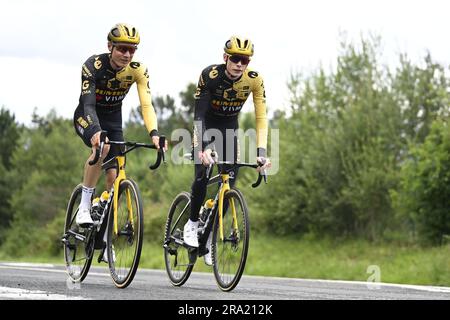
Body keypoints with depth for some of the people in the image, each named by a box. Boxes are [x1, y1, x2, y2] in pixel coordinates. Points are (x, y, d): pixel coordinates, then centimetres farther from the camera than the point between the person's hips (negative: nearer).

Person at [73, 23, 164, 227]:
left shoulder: (138, 70, -19)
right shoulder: (93, 65, -28)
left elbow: (146, 105, -26)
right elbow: (88, 103, -37)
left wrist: (154, 133, -44)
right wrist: (96, 131, -55)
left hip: (113, 119, 4)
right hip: (87, 118, -4)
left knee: (113, 176, -10)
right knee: (102, 147, -35)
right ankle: (84, 208, -26)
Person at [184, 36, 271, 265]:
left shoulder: (254, 80, -22)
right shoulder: (210, 75, -29)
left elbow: (261, 118, -20)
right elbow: (199, 115, -31)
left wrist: (261, 152, -31)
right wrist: (202, 148, -44)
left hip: (229, 126, 3)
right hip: (206, 124, -3)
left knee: (230, 180, -8)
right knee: (202, 174, -22)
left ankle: (210, 236, 4)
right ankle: (192, 223, 0)